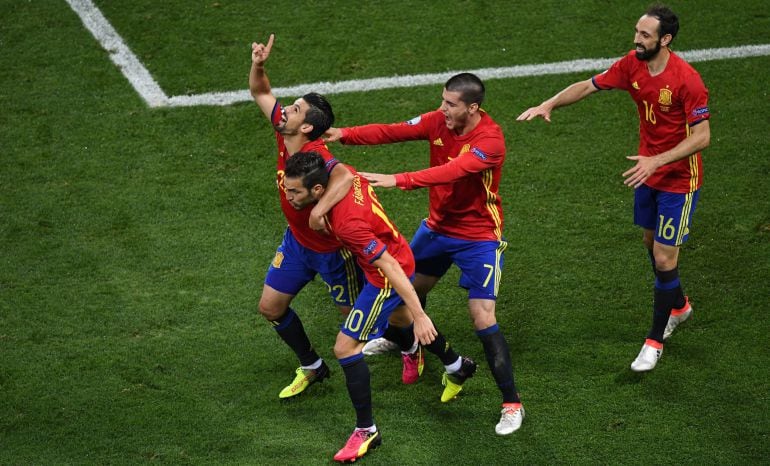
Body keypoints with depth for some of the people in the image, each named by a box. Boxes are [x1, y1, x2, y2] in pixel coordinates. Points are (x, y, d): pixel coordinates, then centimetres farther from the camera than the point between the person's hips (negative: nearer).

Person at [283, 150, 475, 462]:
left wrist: (419, 316, -32)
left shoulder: (347, 223, -40)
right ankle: (457, 364, 60)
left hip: (388, 279, -10)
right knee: (402, 317, 35)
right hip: (400, 255, 10)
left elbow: (390, 267, -36)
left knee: (345, 348, -7)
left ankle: (366, 431, 6)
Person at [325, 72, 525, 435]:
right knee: (409, 285, 24)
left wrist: (398, 180, -51)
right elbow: (393, 132, -14)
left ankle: (512, 405, -3)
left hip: (479, 238, -7)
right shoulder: (439, 121, -9)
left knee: (483, 318, -12)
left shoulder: (490, 140, -29)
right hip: (439, 225, 7)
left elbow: (452, 171, -42)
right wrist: (345, 134, -28)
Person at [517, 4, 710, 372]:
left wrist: (657, 160, -32)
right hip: (648, 172, 7)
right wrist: (549, 105, -11)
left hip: (679, 179, -7)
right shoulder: (632, 65, -7)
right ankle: (678, 306, 48)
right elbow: (588, 86, 3)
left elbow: (701, 136, -25)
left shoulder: (686, 80, -27)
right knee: (651, 242, 21)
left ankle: (655, 341, 11)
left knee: (664, 259, -4)